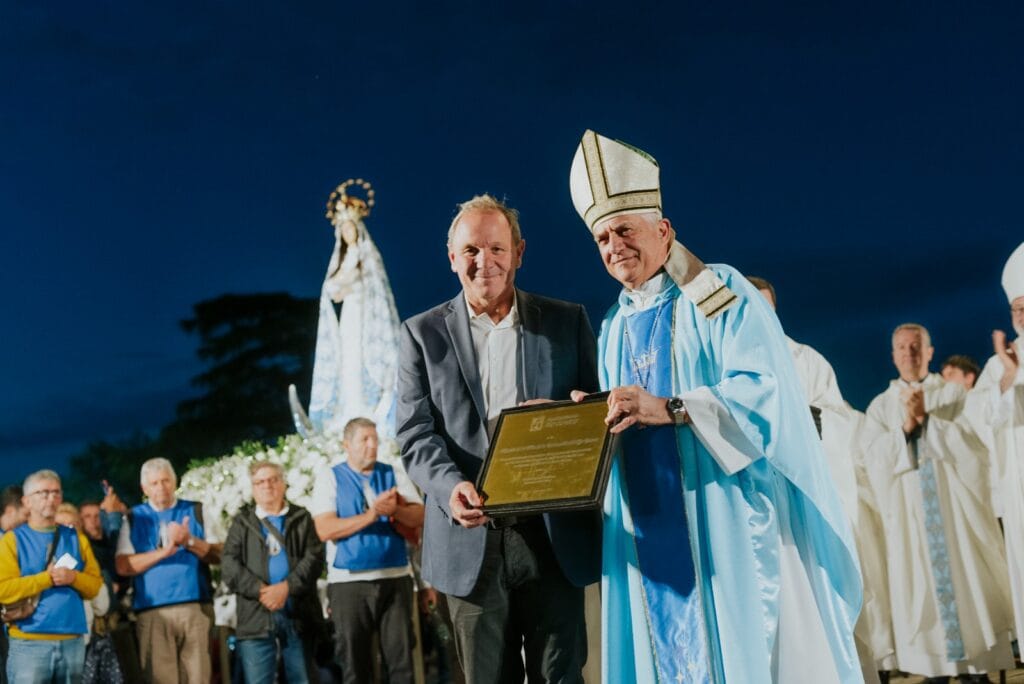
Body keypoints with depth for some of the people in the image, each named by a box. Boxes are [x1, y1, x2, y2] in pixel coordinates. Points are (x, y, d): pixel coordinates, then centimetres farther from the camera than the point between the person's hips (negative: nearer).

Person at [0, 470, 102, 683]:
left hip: (73, 642, 4)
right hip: (29, 644, -4)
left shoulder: (76, 538, 14)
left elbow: (96, 586, 10)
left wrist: (74, 578, -9)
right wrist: (47, 578, -13)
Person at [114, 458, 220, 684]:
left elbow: (217, 555, 6)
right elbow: (123, 566, 0)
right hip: (152, 612, -1)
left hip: (196, 608, 1)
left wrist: (189, 541, -11)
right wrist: (163, 551, -11)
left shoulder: (197, 511, 14)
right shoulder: (134, 518, 11)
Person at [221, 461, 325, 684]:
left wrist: (287, 587, -15)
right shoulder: (242, 522, 13)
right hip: (256, 615, 0)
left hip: (298, 613, 1)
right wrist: (260, 590, -14)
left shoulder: (302, 518, 13)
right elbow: (229, 565, 1)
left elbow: (314, 557, 0)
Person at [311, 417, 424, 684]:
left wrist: (396, 510, -19)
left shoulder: (394, 475, 10)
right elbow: (325, 529, -10)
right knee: (354, 662, 3)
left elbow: (419, 517, 1)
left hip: (396, 577, 2)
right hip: (349, 581, -2)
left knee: (401, 658, 2)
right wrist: (372, 515, -17)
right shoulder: (330, 478, 2)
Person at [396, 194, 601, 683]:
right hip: (471, 541, 0)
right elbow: (415, 434, -1)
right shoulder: (422, 334, 6)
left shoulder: (567, 322, 8)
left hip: (554, 537, 0)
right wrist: (451, 487, -21)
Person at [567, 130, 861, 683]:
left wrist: (669, 408, -29)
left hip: (727, 517, -5)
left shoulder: (720, 294, -3)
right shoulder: (614, 329, 16)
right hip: (648, 528, 6)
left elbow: (764, 390, -16)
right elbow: (618, 425, 15)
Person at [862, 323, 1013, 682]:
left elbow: (972, 443, -5)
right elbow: (875, 458, -2)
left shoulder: (955, 393, 8)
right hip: (910, 515, 1)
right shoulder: (880, 406, 10)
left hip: (957, 507, 0)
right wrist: (906, 427, -15)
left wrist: (927, 418, -14)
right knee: (922, 591, -2)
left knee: (969, 585, -2)